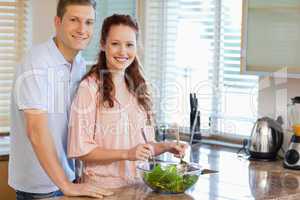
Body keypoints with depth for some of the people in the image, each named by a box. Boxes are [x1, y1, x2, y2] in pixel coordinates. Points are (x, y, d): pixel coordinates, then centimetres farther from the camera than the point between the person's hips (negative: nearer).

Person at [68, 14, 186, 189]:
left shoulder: (138, 87, 7)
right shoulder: (90, 87, -13)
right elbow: (80, 149, -16)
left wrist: (166, 147, -3)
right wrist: (127, 154, -22)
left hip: (139, 184, 6)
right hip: (103, 186, -6)